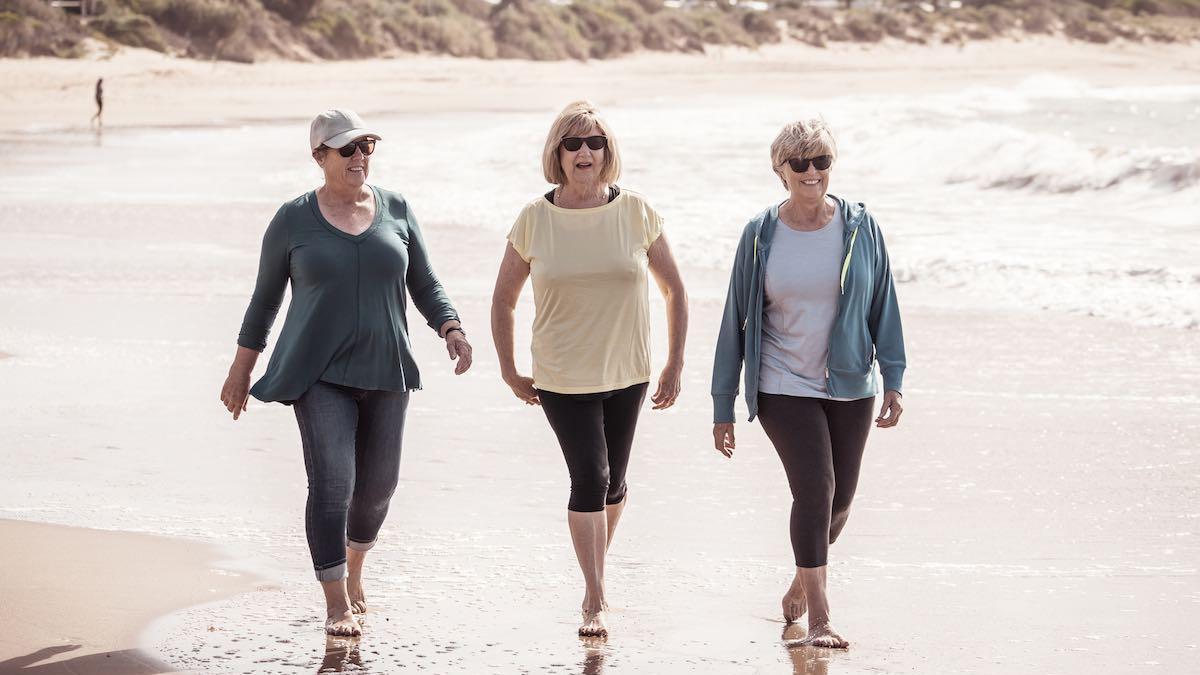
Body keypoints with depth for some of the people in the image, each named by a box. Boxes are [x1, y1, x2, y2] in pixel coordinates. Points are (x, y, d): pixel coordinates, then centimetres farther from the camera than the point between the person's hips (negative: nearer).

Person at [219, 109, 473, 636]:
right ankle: (337, 604, -6)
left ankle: (354, 568, 40)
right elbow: (265, 297, 7)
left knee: (377, 485, 10)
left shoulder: (396, 211, 4)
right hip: (320, 374, -3)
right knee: (331, 484, -14)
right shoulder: (293, 220, -2)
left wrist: (451, 330, -11)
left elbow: (425, 286, 8)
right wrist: (240, 371, 8)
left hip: (384, 373, 3)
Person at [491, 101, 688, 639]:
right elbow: (503, 299, 6)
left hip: (627, 373, 2)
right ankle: (595, 600, -4)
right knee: (589, 479, -12)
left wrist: (675, 366, 3)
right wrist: (510, 371, 5)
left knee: (612, 483, 11)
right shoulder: (535, 220, -5)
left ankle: (596, 572, 36)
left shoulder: (635, 213, -4)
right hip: (562, 377, -2)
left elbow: (674, 291, 5)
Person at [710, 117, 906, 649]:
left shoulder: (860, 229, -1)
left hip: (850, 386, 3)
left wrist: (893, 381, -3)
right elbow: (736, 321, 1)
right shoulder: (760, 236, -3)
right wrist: (723, 405, 1)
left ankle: (803, 579, 39)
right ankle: (818, 619, -13)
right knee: (815, 488, -17)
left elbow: (884, 306, 4)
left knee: (839, 499, 11)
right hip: (784, 387, -3)